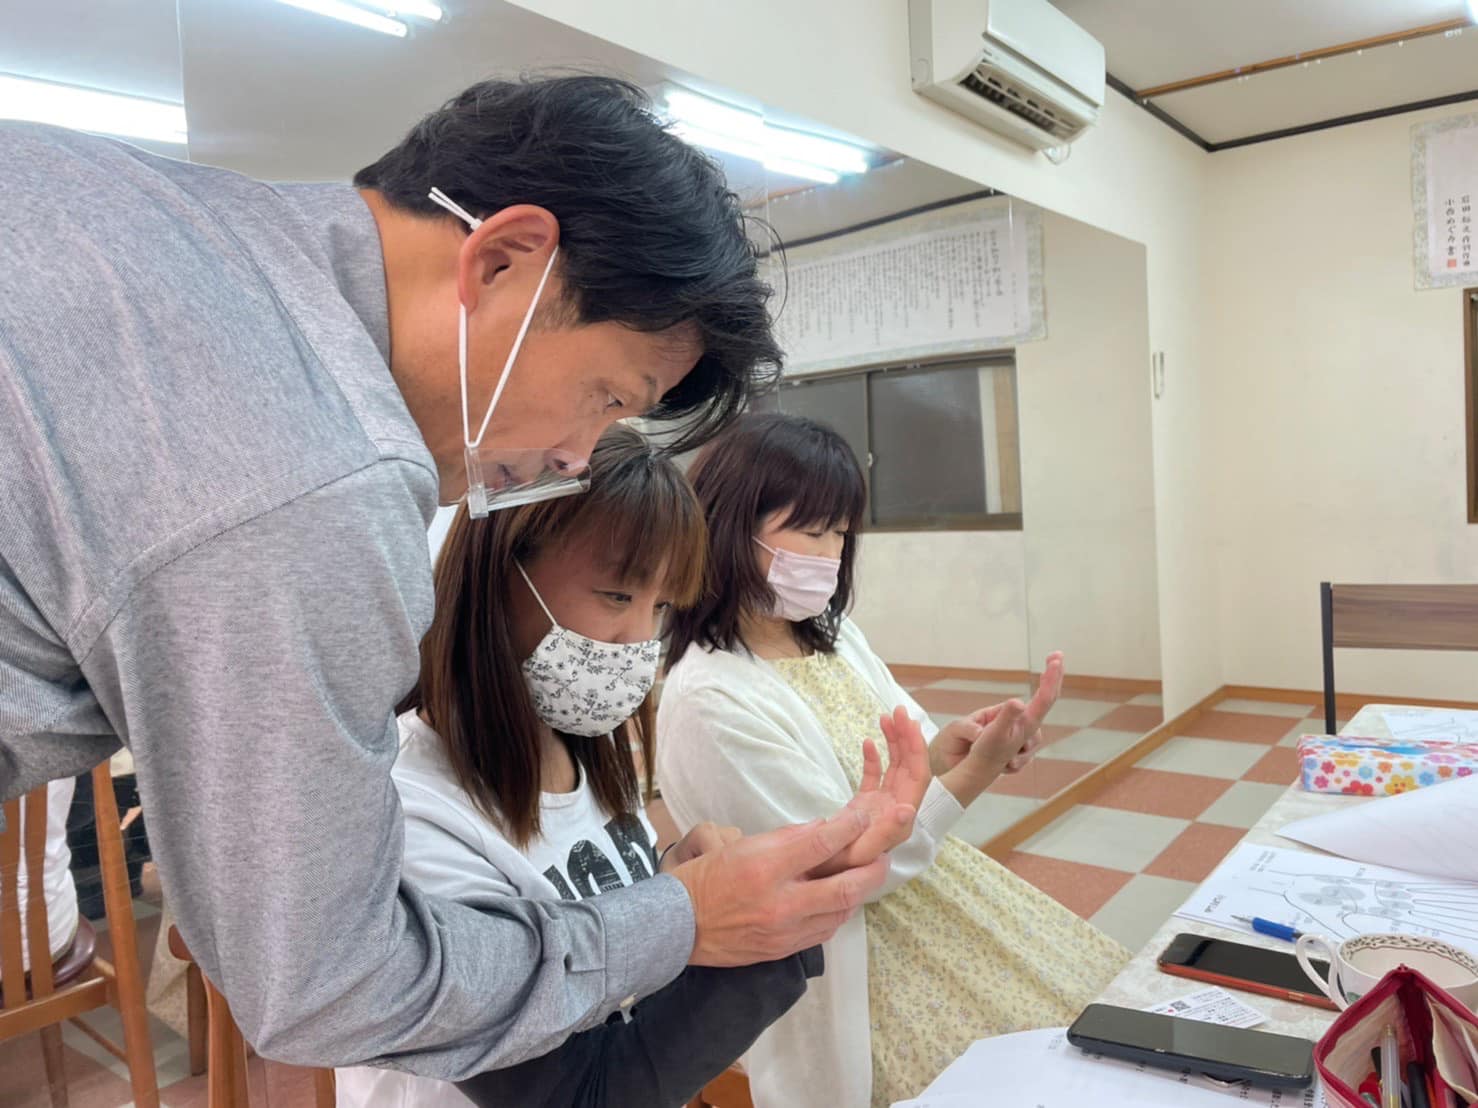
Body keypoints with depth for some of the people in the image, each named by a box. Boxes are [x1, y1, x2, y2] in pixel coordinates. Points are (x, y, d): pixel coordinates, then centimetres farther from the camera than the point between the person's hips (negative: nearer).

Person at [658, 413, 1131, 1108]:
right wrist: (975, 771, -27)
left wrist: (946, 749, -16)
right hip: (852, 964, -7)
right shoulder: (710, 700, -25)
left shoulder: (831, 633, -1)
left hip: (935, 887, 8)